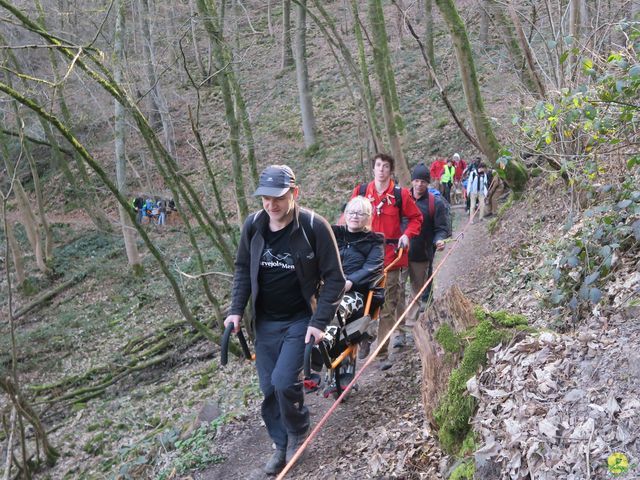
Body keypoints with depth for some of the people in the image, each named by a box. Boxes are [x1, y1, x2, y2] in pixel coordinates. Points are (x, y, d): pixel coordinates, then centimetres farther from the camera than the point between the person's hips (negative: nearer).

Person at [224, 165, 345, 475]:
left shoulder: (314, 226, -18)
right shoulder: (253, 225, -6)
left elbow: (334, 278, -11)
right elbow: (243, 270, 9)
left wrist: (319, 322, -17)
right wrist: (236, 310, -1)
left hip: (300, 320, -4)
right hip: (265, 322, 4)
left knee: (284, 381, -16)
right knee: (269, 389, 8)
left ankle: (298, 433, 13)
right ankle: (282, 445, 29)